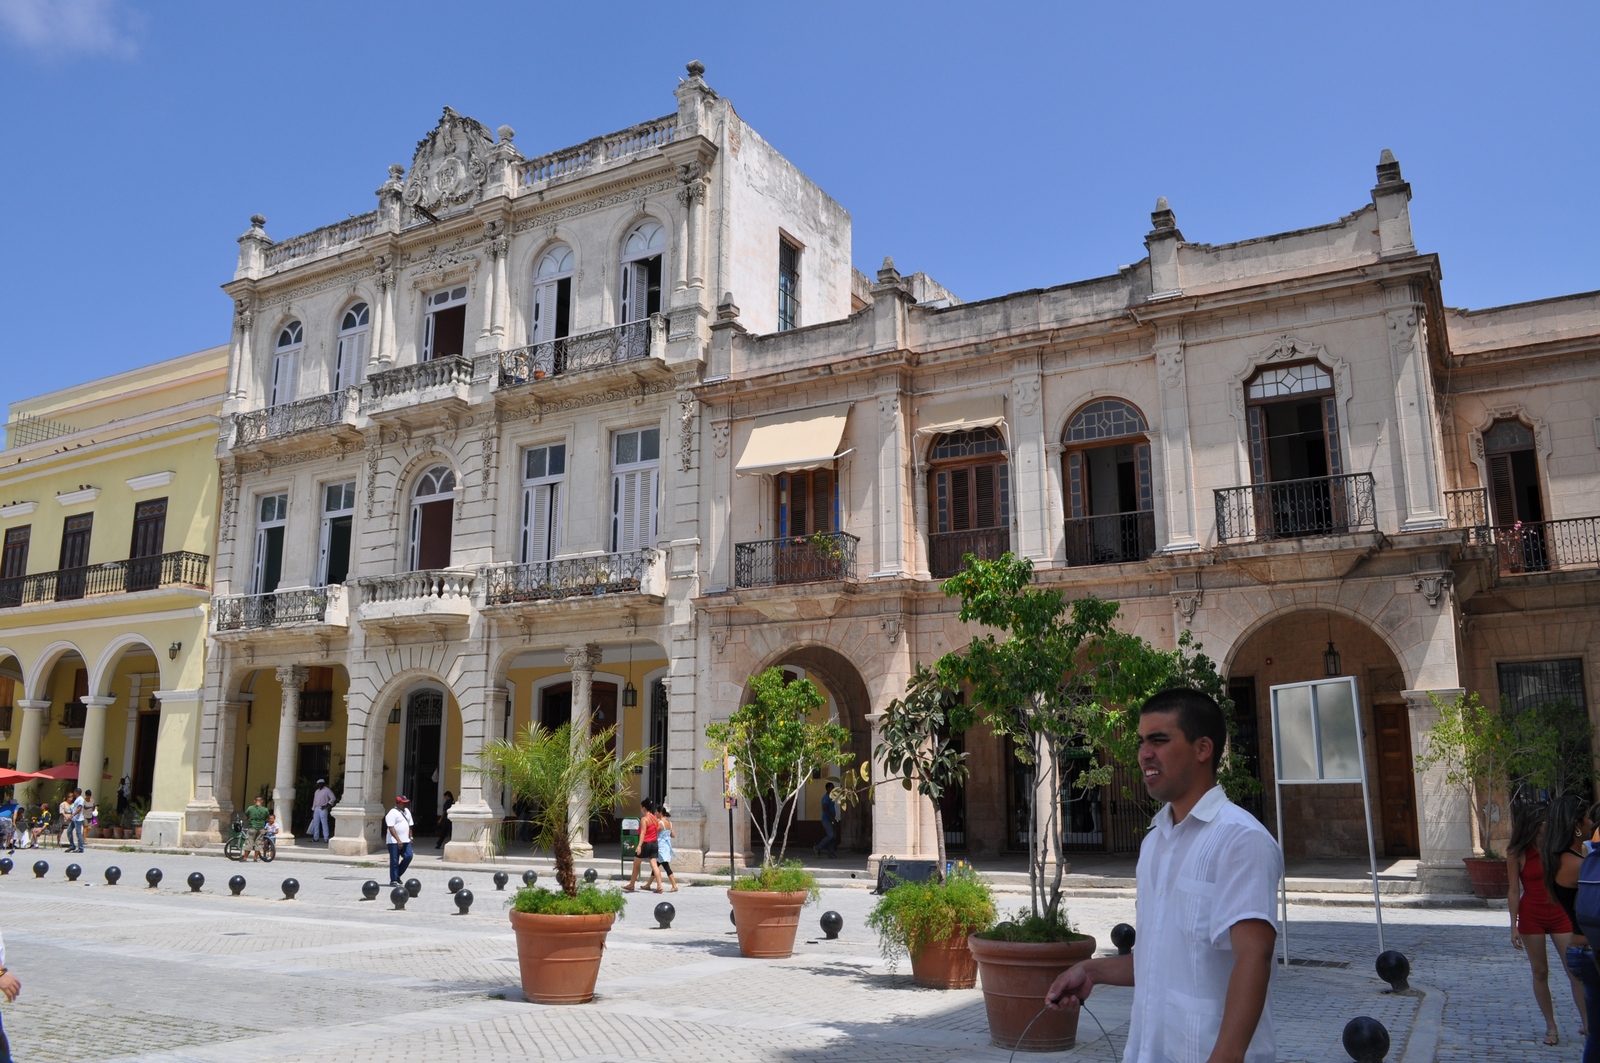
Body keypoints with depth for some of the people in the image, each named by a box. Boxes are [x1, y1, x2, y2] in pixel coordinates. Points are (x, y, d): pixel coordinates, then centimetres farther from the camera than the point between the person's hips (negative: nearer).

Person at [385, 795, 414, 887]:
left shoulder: (407, 811, 15)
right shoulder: (392, 813, -11)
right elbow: (391, 828, -18)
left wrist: (410, 837, 14)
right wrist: (398, 840, -23)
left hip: (405, 841, 7)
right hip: (394, 842, -7)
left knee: (408, 856, -3)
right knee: (394, 861, -1)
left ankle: (397, 875, 13)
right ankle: (393, 880, 8)